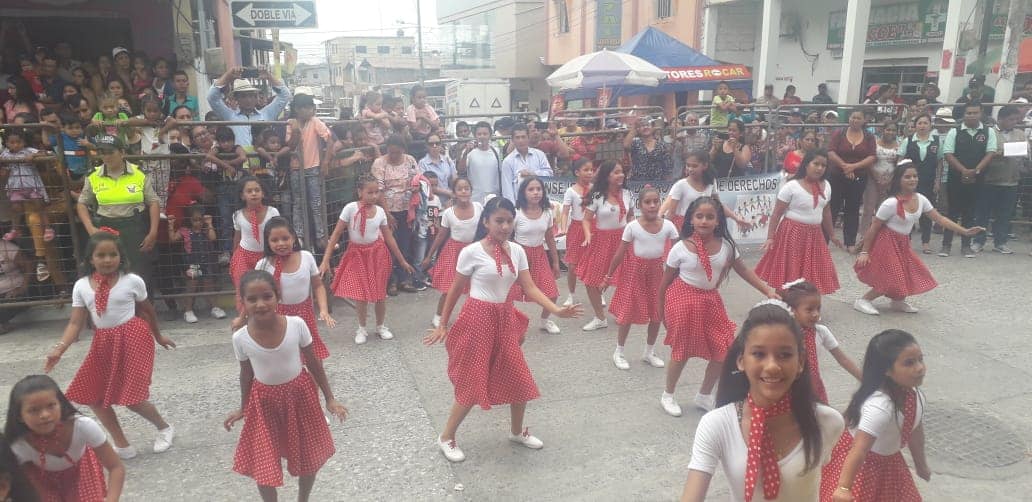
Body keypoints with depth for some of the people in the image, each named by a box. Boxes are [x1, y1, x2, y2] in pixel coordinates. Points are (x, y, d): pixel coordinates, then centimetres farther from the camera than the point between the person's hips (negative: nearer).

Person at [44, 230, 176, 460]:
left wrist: (158, 336, 17)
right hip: (103, 343, 5)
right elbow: (76, 322, -1)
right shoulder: (81, 286, 0)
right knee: (93, 395, 7)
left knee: (132, 397, -8)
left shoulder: (132, 281, -8)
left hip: (132, 339, -5)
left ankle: (164, 428, 21)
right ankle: (122, 445, 22)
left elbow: (147, 310, 7)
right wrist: (59, 348, -15)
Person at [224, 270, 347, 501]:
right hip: (264, 400, 0)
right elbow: (246, 373, 1)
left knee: (308, 457, 16)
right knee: (263, 465, 5)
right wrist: (243, 408, 13)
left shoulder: (296, 325, -21)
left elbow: (313, 363, -7)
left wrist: (329, 398, -3)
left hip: (299, 394, 0)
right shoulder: (240, 338, -18)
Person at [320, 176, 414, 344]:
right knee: (361, 294, 3)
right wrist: (326, 260, -16)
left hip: (377, 253, 2)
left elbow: (389, 238, 3)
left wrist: (402, 261, 7)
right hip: (357, 254, -2)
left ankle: (380, 326, 29)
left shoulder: (380, 211, -7)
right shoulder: (350, 208, -16)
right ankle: (361, 329, 25)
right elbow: (336, 234, -13)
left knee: (380, 293, 7)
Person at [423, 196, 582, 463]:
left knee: (520, 380, 11)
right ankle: (446, 437, 22)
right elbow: (455, 291, -3)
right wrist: (443, 325, 2)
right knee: (473, 383, 0)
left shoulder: (517, 251, 2)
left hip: (505, 319, 5)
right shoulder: (471, 252, -12)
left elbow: (530, 288, -1)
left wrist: (557, 310, -15)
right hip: (477, 320, -5)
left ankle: (517, 431, 36)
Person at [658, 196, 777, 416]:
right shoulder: (680, 248, -14)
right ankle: (668, 395, 26)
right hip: (683, 299, -4)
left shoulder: (726, 246, -5)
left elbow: (744, 271, 5)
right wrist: (661, 309, 1)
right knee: (682, 350, 4)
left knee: (722, 351, 4)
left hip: (710, 300, 4)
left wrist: (768, 291, -3)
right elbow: (666, 281, -5)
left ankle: (704, 395, 27)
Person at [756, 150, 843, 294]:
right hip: (792, 234, -6)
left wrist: (832, 235, 24)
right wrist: (770, 237, -17)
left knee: (813, 275, 10)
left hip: (814, 235, 6)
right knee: (789, 275, -1)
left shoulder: (826, 186, 5)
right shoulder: (791, 186, -14)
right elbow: (776, 214, -12)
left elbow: (826, 211, 18)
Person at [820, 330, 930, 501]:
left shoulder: (915, 396, -11)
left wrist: (921, 465, 21)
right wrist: (844, 488, -42)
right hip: (863, 462, -9)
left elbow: (915, 432, 7)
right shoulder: (879, 406, -38)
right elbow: (859, 449, -40)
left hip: (888, 460, 9)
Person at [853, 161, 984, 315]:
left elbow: (939, 219, 4)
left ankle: (898, 301, 33)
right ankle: (863, 301, 5)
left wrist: (965, 231, -2)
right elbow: (873, 228, -18)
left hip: (902, 244, 7)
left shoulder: (920, 199, -4)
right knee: (891, 280, -9)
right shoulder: (891, 203, -24)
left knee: (911, 276, 11)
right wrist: (865, 252, -16)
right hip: (886, 244, -7)